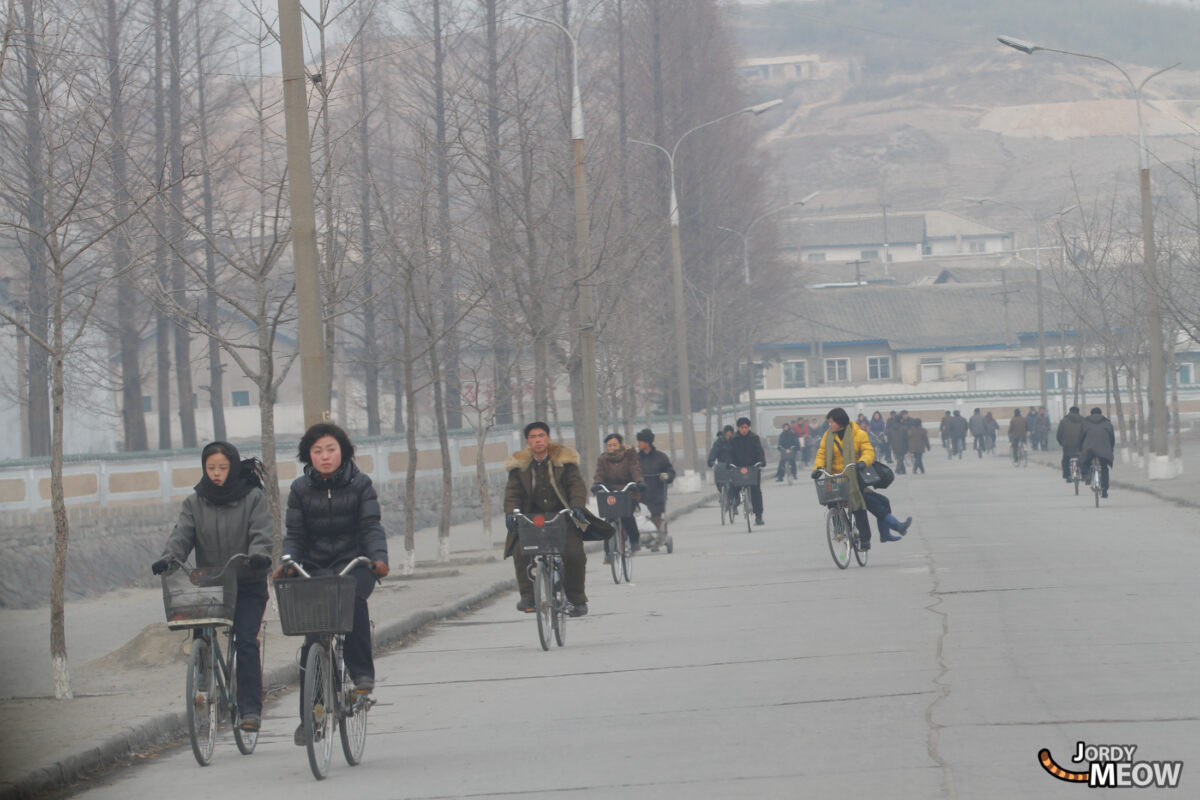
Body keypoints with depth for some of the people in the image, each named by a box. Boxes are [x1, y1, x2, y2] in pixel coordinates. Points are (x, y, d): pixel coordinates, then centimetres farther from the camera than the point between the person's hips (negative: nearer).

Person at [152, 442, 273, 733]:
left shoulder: (253, 498, 2)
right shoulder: (195, 503, 10)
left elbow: (261, 532, -9)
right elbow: (182, 534, -2)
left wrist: (258, 554, -31)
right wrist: (169, 557, -23)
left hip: (247, 585, -3)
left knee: (246, 642, -15)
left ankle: (250, 709, -14)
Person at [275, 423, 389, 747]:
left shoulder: (360, 484, 3)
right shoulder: (300, 489, 7)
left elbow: (371, 526, -4)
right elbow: (294, 534, 5)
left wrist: (379, 557, -22)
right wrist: (287, 562, -14)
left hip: (353, 564, -2)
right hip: (314, 568, 2)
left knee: (353, 597, -36)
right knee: (312, 641, -5)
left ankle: (362, 672, -22)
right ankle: (309, 716, 2)